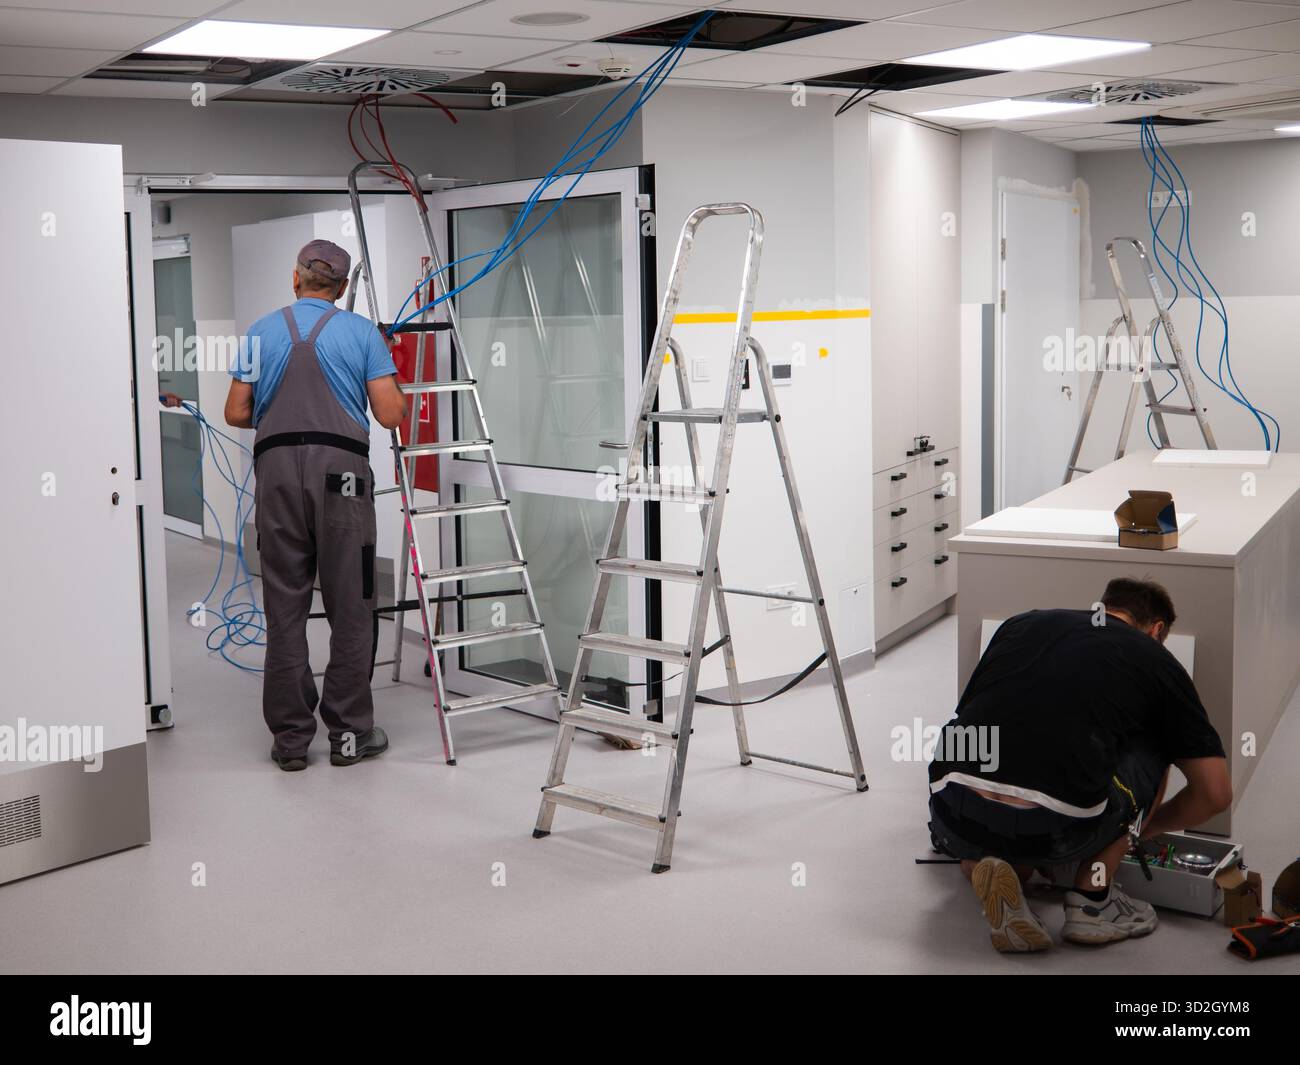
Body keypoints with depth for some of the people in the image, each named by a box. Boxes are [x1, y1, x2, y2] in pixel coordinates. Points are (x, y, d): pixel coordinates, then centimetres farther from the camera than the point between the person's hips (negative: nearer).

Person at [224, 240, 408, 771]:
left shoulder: (262, 332, 12)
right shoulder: (362, 332, 5)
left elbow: (237, 414, 11)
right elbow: (389, 414, -1)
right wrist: (404, 398, 21)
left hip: (277, 470, 2)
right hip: (341, 469, -2)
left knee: (285, 606, 6)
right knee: (350, 607, 4)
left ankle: (290, 737, 9)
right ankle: (349, 732, 7)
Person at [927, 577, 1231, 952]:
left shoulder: (1022, 623, 25)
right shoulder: (1155, 660, 17)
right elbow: (1215, 794, 19)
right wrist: (1146, 826, 40)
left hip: (957, 822, 3)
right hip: (1058, 833, -3)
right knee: (1155, 745, 27)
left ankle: (993, 870, 8)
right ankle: (1091, 902, 19)